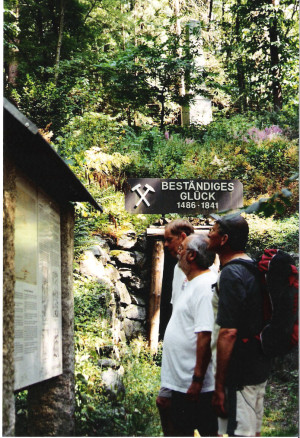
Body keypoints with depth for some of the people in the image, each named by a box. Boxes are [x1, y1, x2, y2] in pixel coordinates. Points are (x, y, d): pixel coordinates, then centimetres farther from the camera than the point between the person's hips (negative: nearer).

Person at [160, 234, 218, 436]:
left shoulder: (205, 286, -21)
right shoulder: (191, 283, 13)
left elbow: (205, 336, -27)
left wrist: (197, 379, -25)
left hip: (195, 384, -10)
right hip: (181, 381, 10)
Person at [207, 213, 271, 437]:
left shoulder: (231, 274, -19)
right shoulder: (253, 268, 10)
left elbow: (228, 332, -25)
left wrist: (219, 387, -21)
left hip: (240, 373, -10)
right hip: (260, 369, 10)